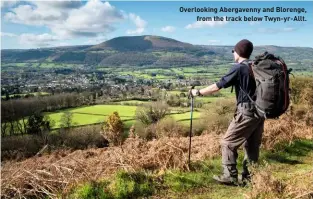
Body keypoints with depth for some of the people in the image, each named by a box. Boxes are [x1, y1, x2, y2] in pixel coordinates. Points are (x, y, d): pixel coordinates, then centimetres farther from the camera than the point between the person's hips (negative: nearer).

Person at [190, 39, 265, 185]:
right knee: (252, 145, 16)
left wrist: (198, 92, 1)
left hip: (246, 112, -8)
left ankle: (230, 176, 6)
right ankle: (249, 176, 25)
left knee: (228, 142, 2)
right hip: (260, 111, 8)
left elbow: (217, 86, -9)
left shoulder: (239, 68, -10)